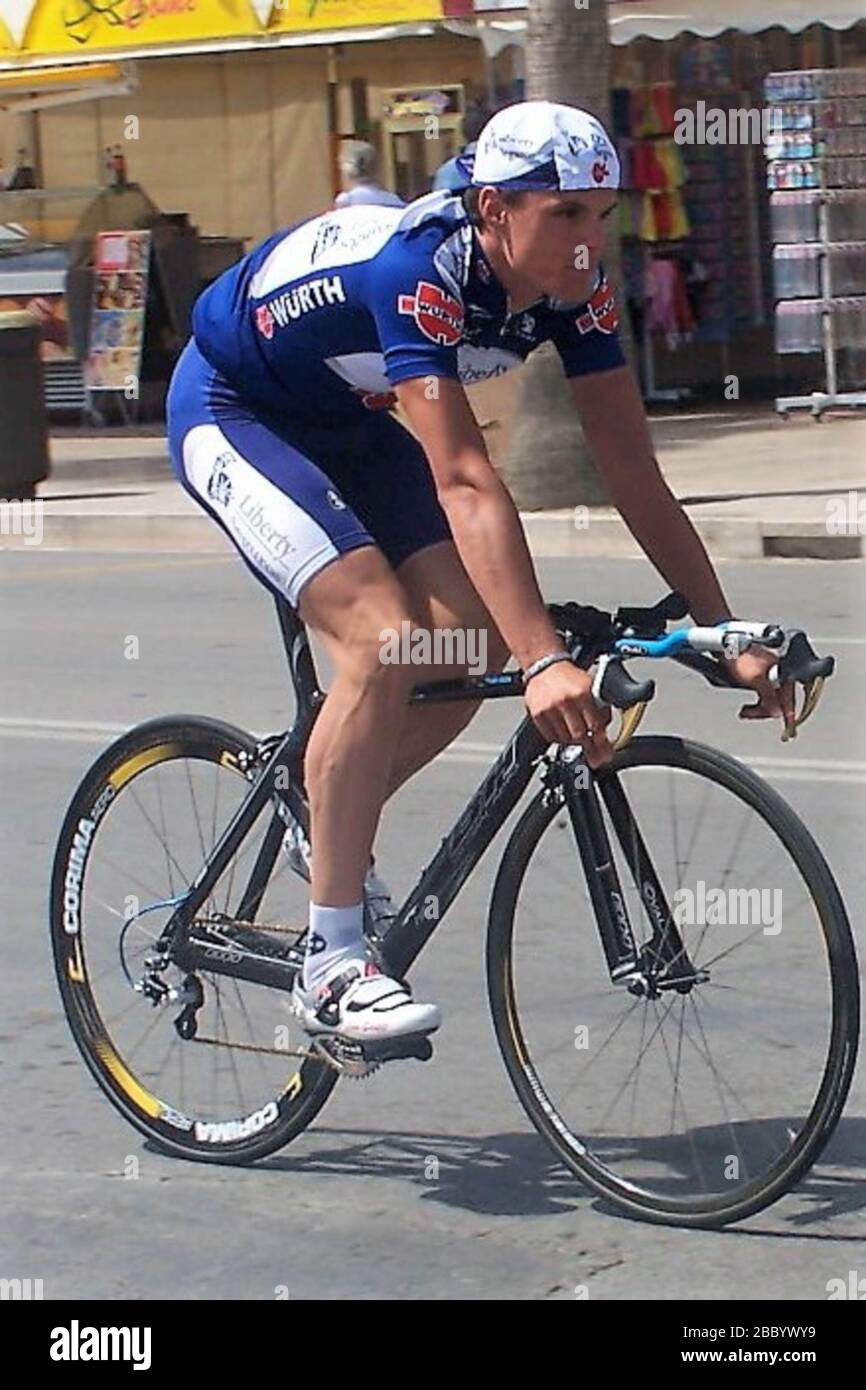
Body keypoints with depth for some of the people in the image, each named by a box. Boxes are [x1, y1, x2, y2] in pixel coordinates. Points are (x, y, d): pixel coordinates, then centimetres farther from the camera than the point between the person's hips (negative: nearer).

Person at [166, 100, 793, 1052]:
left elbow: (634, 474, -13)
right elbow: (463, 481, -45)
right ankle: (331, 966, -17)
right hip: (230, 414, -7)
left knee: (475, 633, -11)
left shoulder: (570, 289, -16)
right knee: (384, 636, -25)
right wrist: (545, 663, -52)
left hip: (346, 421, 7)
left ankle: (330, 832, 14)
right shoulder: (417, 270, -36)